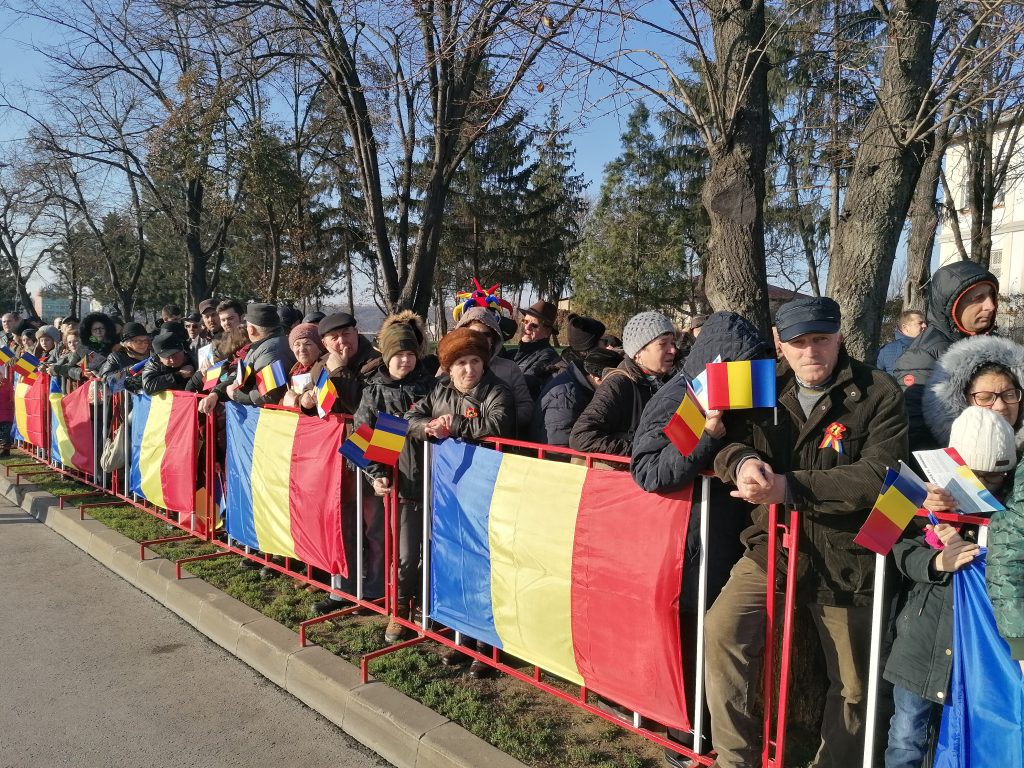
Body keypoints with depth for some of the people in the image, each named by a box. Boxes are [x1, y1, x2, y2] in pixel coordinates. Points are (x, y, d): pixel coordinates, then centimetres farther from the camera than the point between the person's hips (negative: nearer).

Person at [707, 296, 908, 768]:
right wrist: (742, 461, -23)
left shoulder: (879, 394, -10)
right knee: (722, 629, -19)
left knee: (852, 684, 12)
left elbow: (877, 475, -20)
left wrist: (790, 486, -28)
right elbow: (723, 438, 1)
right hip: (772, 542, 2)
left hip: (844, 557, -2)